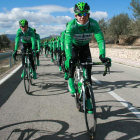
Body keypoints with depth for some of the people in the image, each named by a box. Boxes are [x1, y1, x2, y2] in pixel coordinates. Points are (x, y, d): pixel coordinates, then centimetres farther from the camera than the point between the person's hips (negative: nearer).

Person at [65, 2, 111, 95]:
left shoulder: (93, 24, -30)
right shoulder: (71, 25, -35)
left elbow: (100, 39, -37)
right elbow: (68, 42, -44)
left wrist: (102, 55, -51)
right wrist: (68, 58, -59)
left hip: (85, 46, 2)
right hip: (73, 45, -2)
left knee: (88, 65, -10)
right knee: (73, 59, -28)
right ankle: (70, 80, -6)